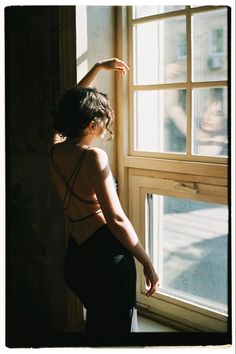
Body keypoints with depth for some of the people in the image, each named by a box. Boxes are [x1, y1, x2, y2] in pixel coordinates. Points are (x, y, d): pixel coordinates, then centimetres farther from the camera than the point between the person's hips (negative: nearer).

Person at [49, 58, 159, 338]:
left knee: (96, 322, 24)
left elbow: (72, 103, 23)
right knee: (119, 326, 6)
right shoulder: (93, 157, -17)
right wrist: (147, 263, -12)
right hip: (107, 252, -8)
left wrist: (99, 67, 31)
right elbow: (116, 220, -19)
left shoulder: (56, 149, 4)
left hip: (75, 255, 8)